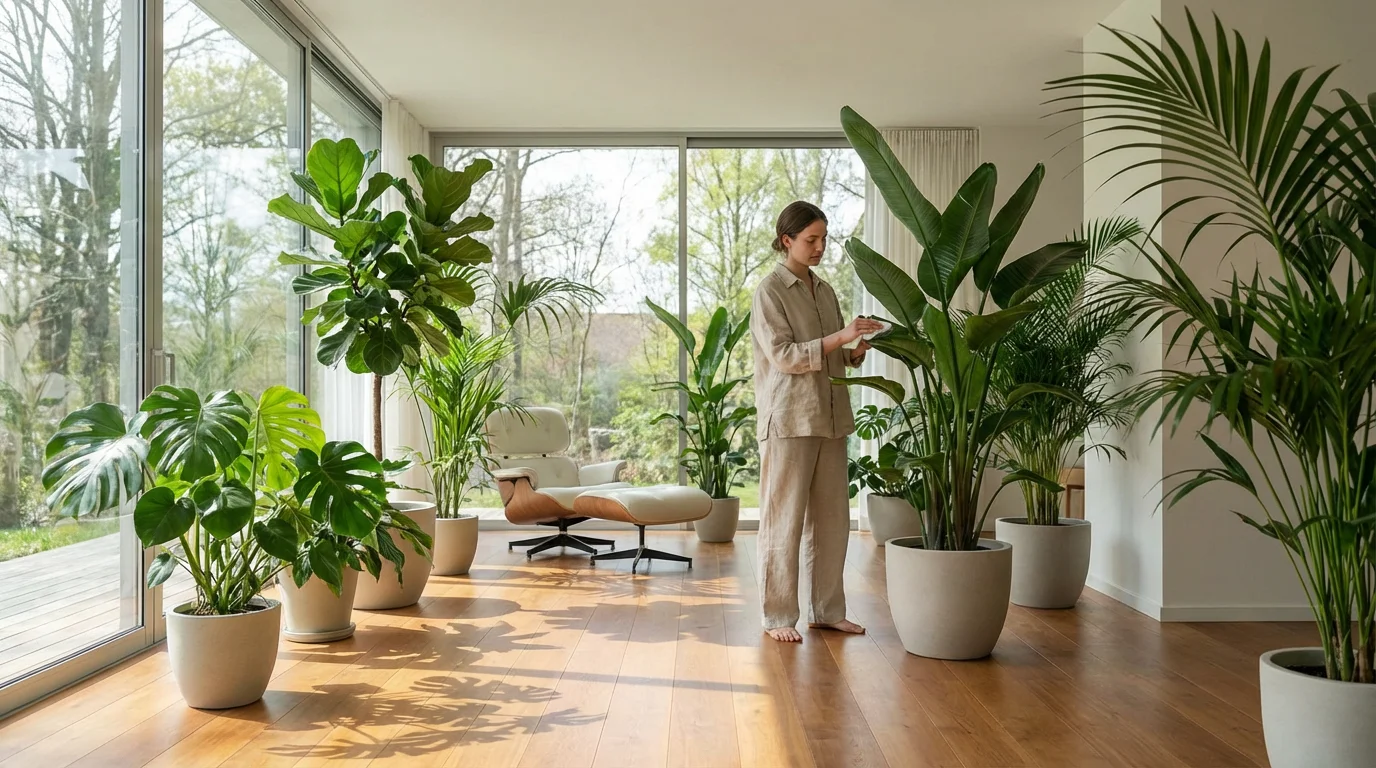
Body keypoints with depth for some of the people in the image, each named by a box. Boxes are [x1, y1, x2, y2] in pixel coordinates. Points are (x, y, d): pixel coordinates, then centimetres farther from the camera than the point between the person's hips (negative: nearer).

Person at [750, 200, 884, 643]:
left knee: (832, 518, 9)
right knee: (784, 520, -2)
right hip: (788, 420, -7)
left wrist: (856, 351, -2)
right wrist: (839, 337, -21)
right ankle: (778, 616, 8)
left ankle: (827, 610, 20)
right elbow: (784, 356, -15)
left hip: (830, 418, 7)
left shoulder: (824, 291, 16)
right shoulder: (770, 291, -5)